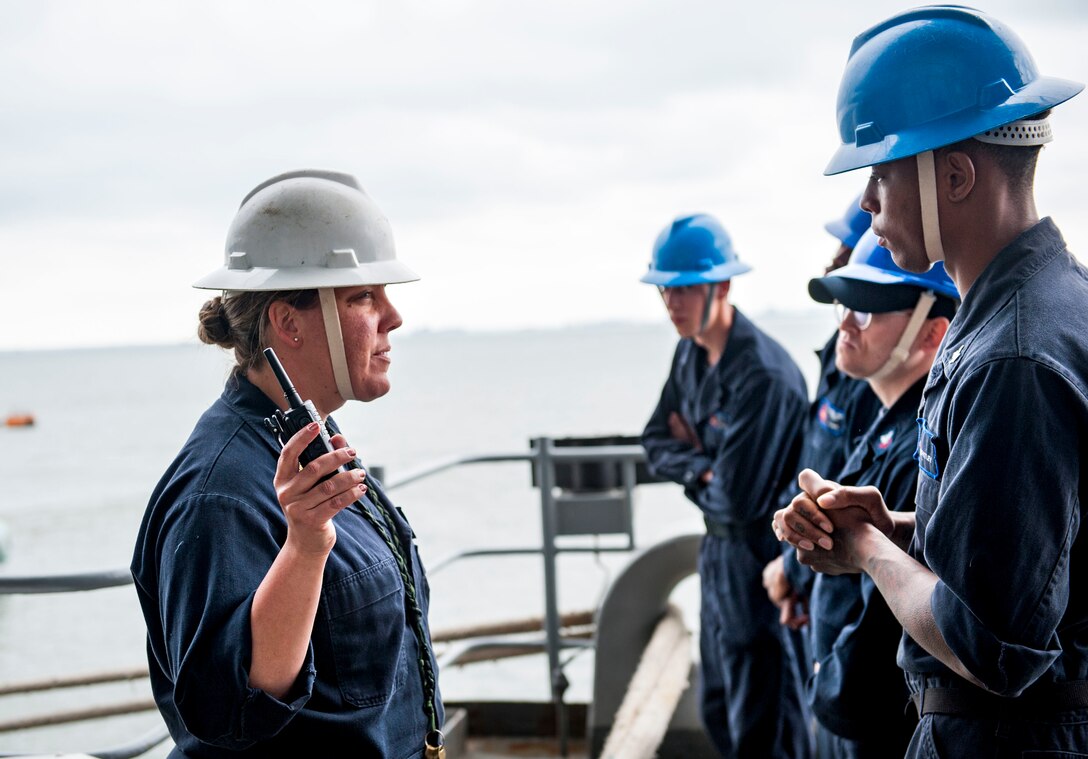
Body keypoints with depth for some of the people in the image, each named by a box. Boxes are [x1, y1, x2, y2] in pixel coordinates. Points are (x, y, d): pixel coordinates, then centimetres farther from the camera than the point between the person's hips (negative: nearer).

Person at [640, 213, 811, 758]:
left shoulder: (763, 375, -26)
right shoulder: (691, 353, 3)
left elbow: (739, 498, -27)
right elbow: (657, 444, 8)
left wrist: (691, 457, -8)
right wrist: (704, 469, -12)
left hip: (758, 555, -9)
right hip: (718, 547, 9)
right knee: (718, 708, 22)